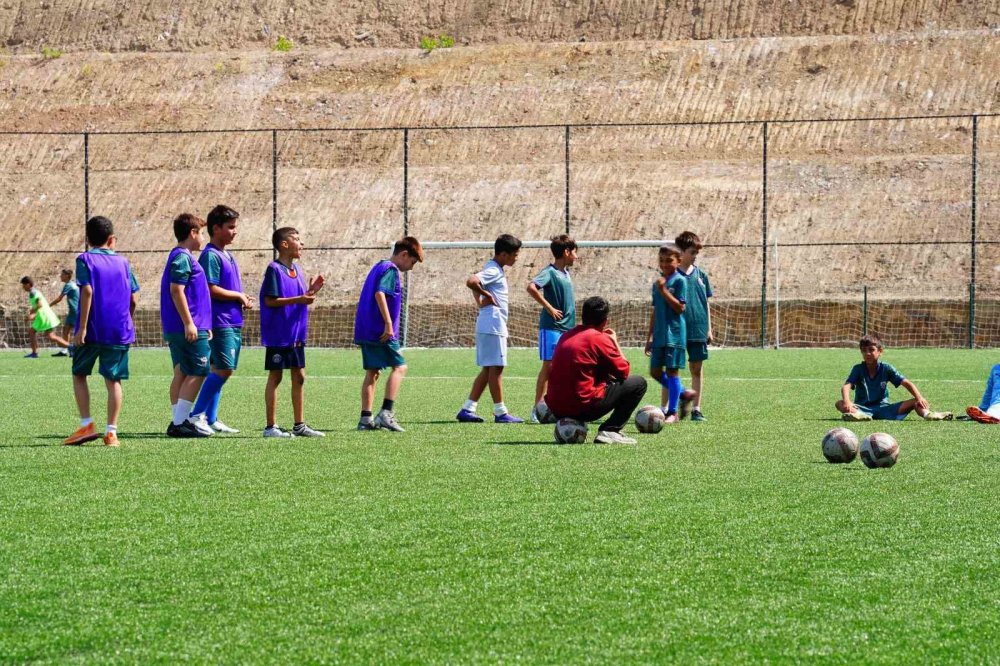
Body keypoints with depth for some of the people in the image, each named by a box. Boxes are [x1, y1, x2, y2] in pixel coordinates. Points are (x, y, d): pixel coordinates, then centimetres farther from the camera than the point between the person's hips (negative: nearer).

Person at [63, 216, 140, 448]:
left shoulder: (85, 259, -2)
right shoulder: (122, 261, 9)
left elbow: (87, 291, -14)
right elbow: (134, 298, 6)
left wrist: (82, 327, -14)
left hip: (92, 331, -2)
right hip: (119, 331, 3)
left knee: (79, 375, 13)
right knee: (113, 380, 5)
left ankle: (86, 425, 3)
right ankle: (111, 431, 0)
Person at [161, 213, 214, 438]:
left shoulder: (181, 257, 20)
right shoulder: (183, 258, -12)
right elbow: (176, 291, -20)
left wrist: (203, 325, 29)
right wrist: (189, 323, -22)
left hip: (176, 329, 10)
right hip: (188, 328, -10)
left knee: (182, 373, 10)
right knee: (197, 372, -9)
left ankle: (178, 422, 11)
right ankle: (181, 421, -10)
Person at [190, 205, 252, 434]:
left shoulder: (228, 256, 18)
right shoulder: (211, 256, -11)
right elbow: (212, 290, -19)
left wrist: (243, 299, 6)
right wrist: (239, 296, -9)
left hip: (234, 322, 9)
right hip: (220, 323, -9)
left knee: (219, 370, 10)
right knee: (224, 369, -14)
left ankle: (211, 419, 13)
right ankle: (197, 415, -9)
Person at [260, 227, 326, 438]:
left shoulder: (296, 269, 13)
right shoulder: (274, 269, -11)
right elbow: (270, 300, -18)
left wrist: (311, 291, 1)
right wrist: (298, 299, -22)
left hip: (296, 335, 8)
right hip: (278, 335, -8)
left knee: (299, 377, 10)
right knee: (275, 377, -3)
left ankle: (299, 425, 17)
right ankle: (271, 426, 1)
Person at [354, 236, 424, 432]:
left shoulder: (378, 267, 21)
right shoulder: (390, 270, -9)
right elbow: (380, 293, -23)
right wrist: (389, 324, -24)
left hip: (365, 330, 9)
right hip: (381, 331, -9)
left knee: (372, 372, 10)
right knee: (399, 367, -6)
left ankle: (366, 418, 8)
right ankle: (386, 412, -15)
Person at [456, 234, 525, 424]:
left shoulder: (495, 269, 16)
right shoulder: (494, 271, -14)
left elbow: (476, 283, 30)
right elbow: (471, 282, -30)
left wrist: (480, 301, 14)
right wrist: (486, 295, -16)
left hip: (489, 327, 10)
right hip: (493, 325, -10)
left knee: (487, 369, 11)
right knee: (496, 368, -5)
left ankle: (467, 409, 10)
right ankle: (500, 412, -1)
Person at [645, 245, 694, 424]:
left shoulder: (679, 281, -7)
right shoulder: (657, 283, 14)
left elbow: (680, 307, -15)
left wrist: (664, 291, -19)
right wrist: (650, 336, 17)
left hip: (674, 333, -7)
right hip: (659, 334, 7)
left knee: (672, 370, -5)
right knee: (655, 371, 7)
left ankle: (672, 412, 2)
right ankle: (683, 394, 25)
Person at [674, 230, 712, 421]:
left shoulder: (701, 275, 8)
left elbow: (706, 303, 13)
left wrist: (708, 328, 10)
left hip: (698, 330, 4)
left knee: (696, 369, 7)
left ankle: (696, 409, 13)